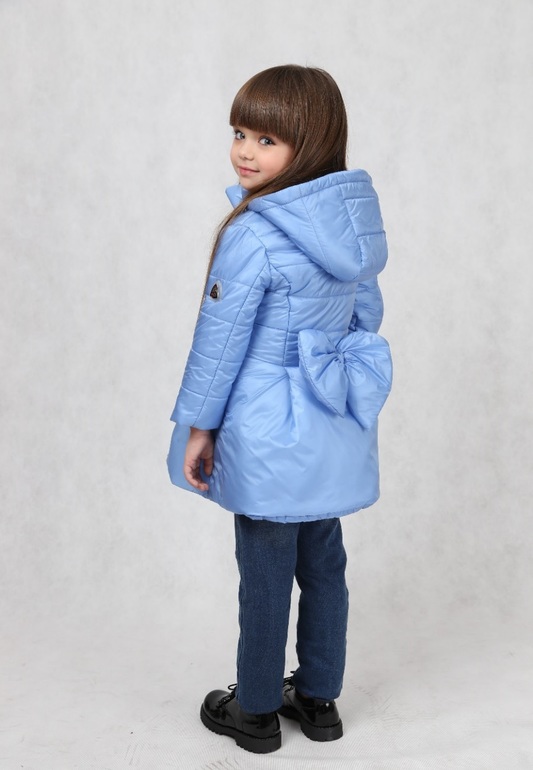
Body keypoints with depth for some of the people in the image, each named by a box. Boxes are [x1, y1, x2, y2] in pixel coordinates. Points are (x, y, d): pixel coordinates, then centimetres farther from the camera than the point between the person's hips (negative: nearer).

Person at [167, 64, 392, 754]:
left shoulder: (253, 236, -21)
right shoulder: (354, 221, 2)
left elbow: (219, 341, -16)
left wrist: (198, 426, -5)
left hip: (269, 435, -7)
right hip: (335, 426, 7)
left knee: (265, 572, 8)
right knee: (323, 561, 18)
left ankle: (257, 711, 27)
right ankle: (318, 697, 34)